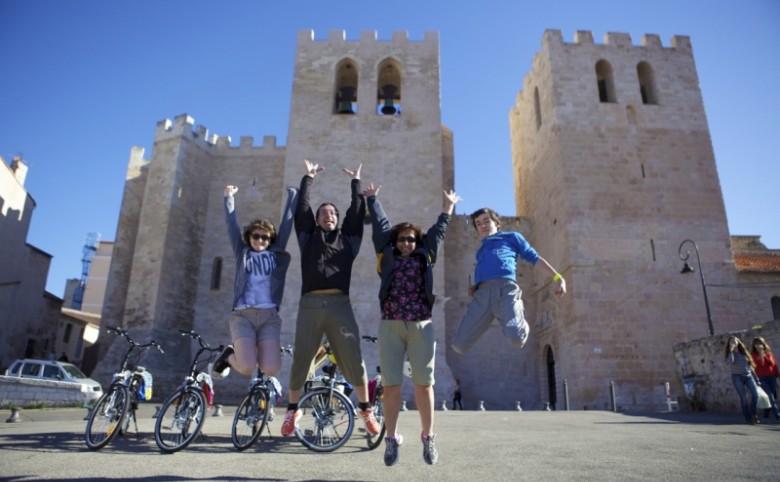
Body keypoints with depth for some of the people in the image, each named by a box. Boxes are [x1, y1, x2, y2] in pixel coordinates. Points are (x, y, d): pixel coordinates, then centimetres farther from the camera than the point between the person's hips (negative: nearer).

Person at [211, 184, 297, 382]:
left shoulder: (277, 254, 15)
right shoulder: (242, 253, 16)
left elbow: (287, 222, 15)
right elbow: (231, 223, 15)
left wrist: (292, 194, 18)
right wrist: (229, 197, 21)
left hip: (269, 316, 1)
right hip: (242, 315, -1)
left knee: (271, 369, -14)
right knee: (247, 368, -17)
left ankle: (256, 351, 20)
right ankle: (230, 355, 18)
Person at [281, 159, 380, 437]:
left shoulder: (348, 238, 18)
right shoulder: (309, 237, 18)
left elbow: (357, 211, 16)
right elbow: (302, 207, 14)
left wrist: (355, 182, 25)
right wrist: (308, 178, 21)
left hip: (340, 304, 0)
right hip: (310, 304, 0)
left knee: (353, 358, -2)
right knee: (301, 358, 4)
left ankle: (365, 409, 14)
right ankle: (293, 410, 22)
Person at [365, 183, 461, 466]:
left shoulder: (425, 257, 14)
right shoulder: (386, 256, 12)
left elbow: (438, 230, 25)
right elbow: (381, 225, 20)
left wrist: (448, 207, 35)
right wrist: (372, 199, 29)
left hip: (422, 327, 0)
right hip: (390, 327, 0)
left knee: (424, 385, 2)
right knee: (391, 386, 0)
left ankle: (428, 439, 15)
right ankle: (391, 439, 12)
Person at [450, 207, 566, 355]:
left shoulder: (511, 237, 25)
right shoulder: (480, 251, 37)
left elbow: (534, 257, 19)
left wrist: (558, 278, 8)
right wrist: (474, 289, 15)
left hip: (505, 288, -4)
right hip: (482, 294, 4)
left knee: (516, 337, -29)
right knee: (459, 345, -8)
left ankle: (520, 320, 7)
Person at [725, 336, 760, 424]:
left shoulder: (744, 351, 11)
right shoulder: (730, 353, 2)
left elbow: (750, 364, 14)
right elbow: (730, 362, -20)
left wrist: (756, 378, 12)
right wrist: (731, 351, -16)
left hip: (748, 375, 3)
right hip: (737, 377, -3)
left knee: (755, 394, -13)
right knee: (743, 398, -6)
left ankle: (753, 414, 6)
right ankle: (748, 418, 2)